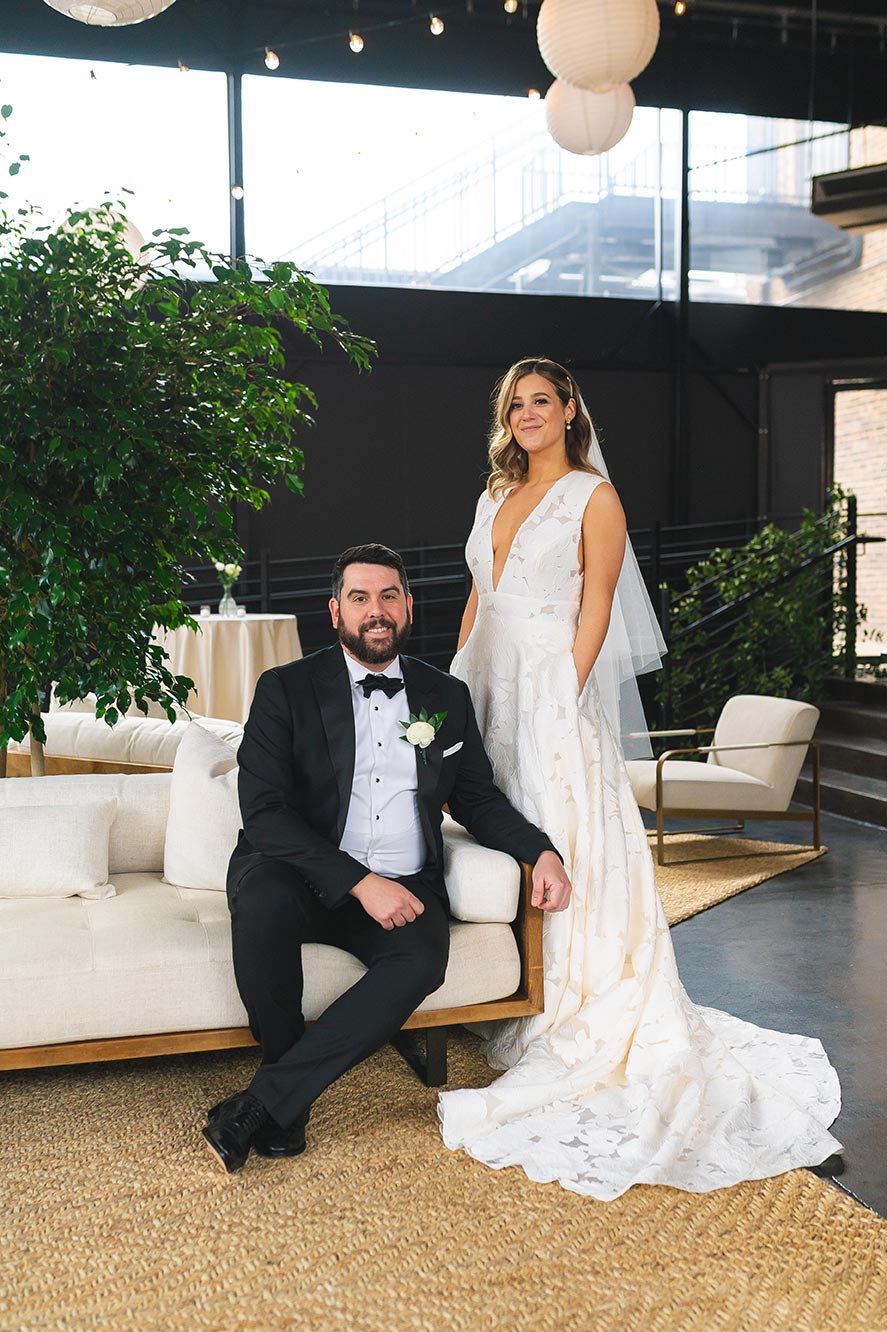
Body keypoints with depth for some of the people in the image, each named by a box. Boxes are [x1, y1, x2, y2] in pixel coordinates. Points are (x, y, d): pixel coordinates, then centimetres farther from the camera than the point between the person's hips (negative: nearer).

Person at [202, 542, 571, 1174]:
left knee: (422, 961, -31)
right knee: (262, 902, -37)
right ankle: (288, 1082, -13)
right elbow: (264, 813, -10)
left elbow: (479, 799, 20)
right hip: (303, 876, -2)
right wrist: (360, 882, -21)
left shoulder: (447, 697, 12)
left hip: (403, 887, 3)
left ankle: (265, 1100, -24)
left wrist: (542, 851, -1)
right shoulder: (287, 689, 0)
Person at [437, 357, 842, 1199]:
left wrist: (566, 695, -15)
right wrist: (454, 680, 11)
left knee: (559, 840, -7)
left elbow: (595, 609, -7)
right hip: (489, 682, 6)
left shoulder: (593, 496, -1)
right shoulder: (496, 498, 18)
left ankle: (578, 1024, 3)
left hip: (552, 685, -6)